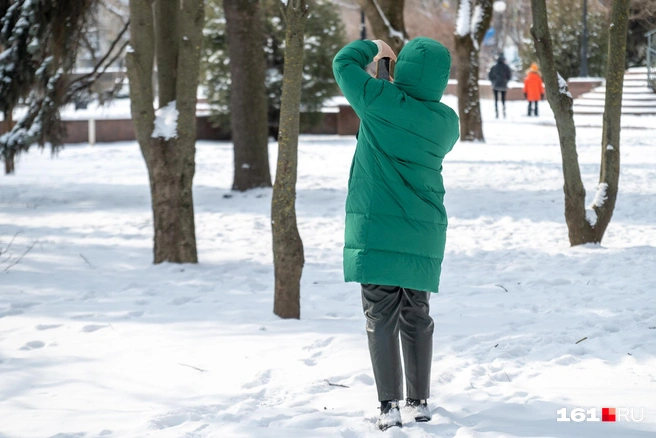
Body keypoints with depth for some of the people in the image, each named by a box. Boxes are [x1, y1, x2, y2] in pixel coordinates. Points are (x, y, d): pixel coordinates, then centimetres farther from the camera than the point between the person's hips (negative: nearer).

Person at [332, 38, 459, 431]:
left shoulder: (380, 101, -10)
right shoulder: (446, 122, 1)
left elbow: (344, 62, 5)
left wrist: (374, 48, 24)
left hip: (375, 227, -3)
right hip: (423, 233, 3)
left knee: (381, 316, -1)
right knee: (416, 316, 13)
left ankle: (390, 405, -5)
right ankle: (420, 401, 19)